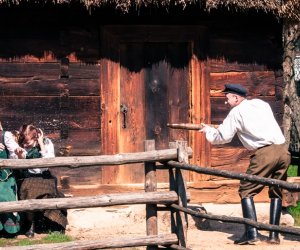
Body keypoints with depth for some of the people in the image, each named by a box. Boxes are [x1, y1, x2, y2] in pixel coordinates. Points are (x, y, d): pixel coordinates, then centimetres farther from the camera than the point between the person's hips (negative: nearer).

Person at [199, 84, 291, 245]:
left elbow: (223, 137, 7)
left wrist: (208, 131, 26)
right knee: (276, 193, 18)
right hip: (283, 150, 6)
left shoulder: (236, 112, 4)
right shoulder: (261, 104, 21)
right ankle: (274, 235, 13)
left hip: (265, 153, -6)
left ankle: (251, 233, -7)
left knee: (246, 191, 5)